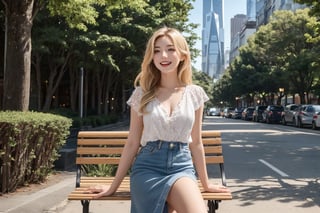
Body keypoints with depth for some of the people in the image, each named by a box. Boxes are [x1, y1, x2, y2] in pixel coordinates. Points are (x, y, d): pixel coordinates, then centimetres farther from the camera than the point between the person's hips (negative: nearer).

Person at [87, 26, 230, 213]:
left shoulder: (195, 94, 4)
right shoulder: (142, 94, 2)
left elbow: (196, 143, 11)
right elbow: (132, 143, 7)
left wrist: (205, 183, 16)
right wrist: (114, 186, 9)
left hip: (181, 166, 0)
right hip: (148, 167, 0)